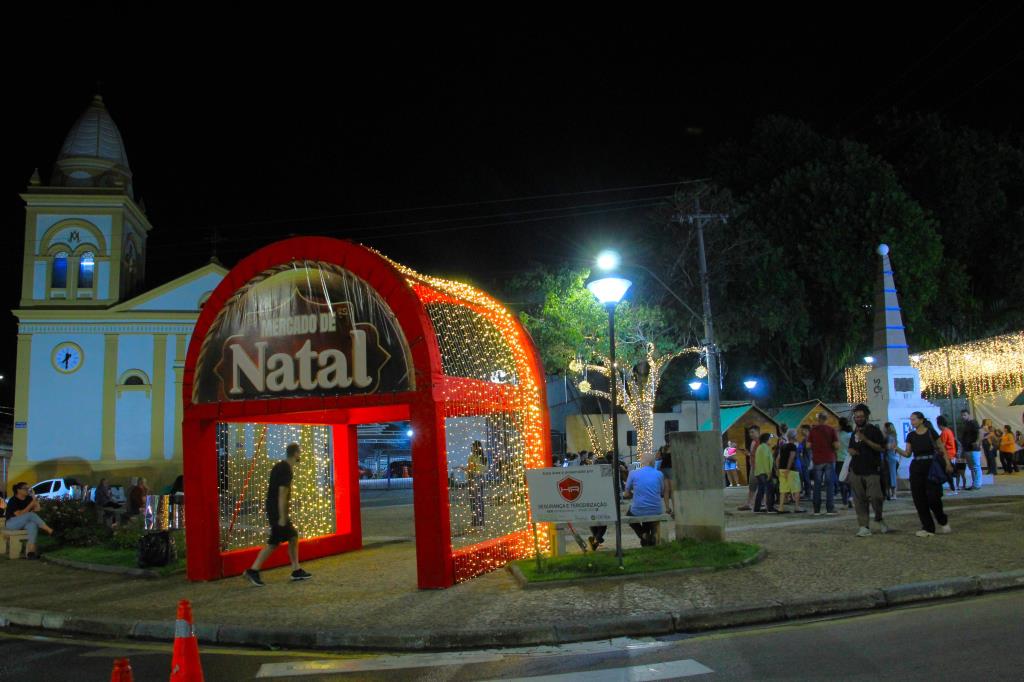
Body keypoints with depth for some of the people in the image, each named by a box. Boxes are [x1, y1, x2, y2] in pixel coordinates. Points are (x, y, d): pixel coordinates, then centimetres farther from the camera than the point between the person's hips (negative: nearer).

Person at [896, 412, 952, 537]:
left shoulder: (931, 432, -1)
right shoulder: (911, 436, 8)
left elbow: (942, 449, 3)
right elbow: (907, 453, 6)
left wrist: (947, 464, -2)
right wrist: (896, 449, -10)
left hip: (931, 467, -4)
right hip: (917, 468, 4)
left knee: (933, 496, -10)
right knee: (919, 499, 0)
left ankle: (943, 521, 18)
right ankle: (928, 528, 8)